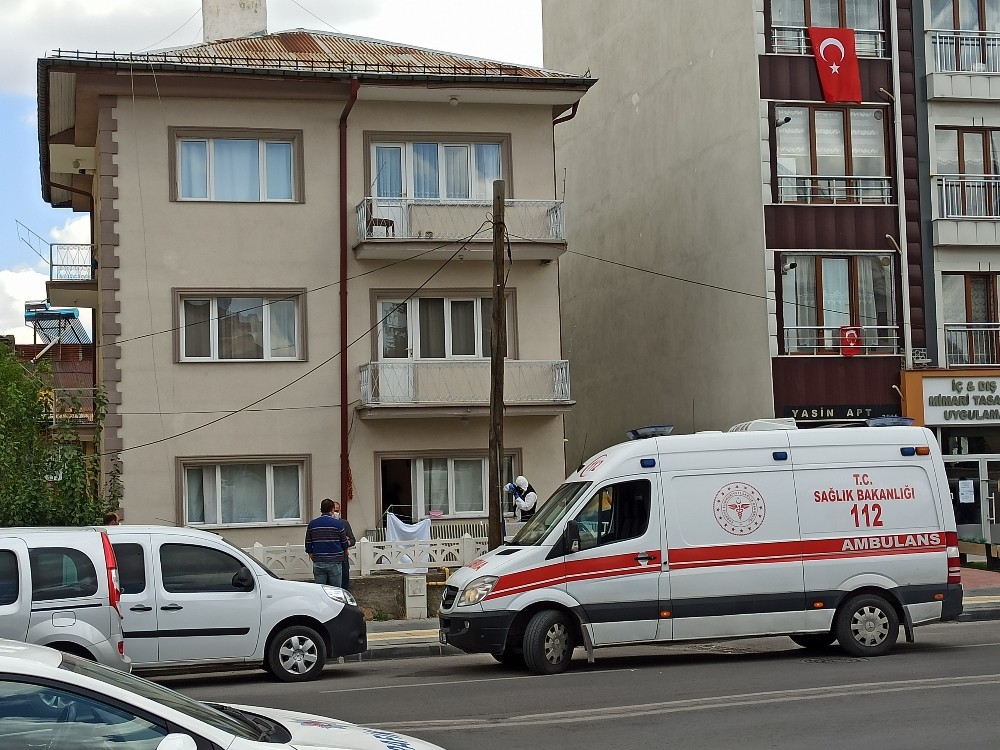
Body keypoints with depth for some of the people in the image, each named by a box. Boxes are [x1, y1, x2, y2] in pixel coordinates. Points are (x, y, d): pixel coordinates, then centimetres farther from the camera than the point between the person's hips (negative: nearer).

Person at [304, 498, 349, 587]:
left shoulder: (312, 524, 3)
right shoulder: (338, 524, -5)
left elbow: (308, 547, 8)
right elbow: (344, 545, 2)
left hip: (318, 563, 2)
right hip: (335, 562, -2)